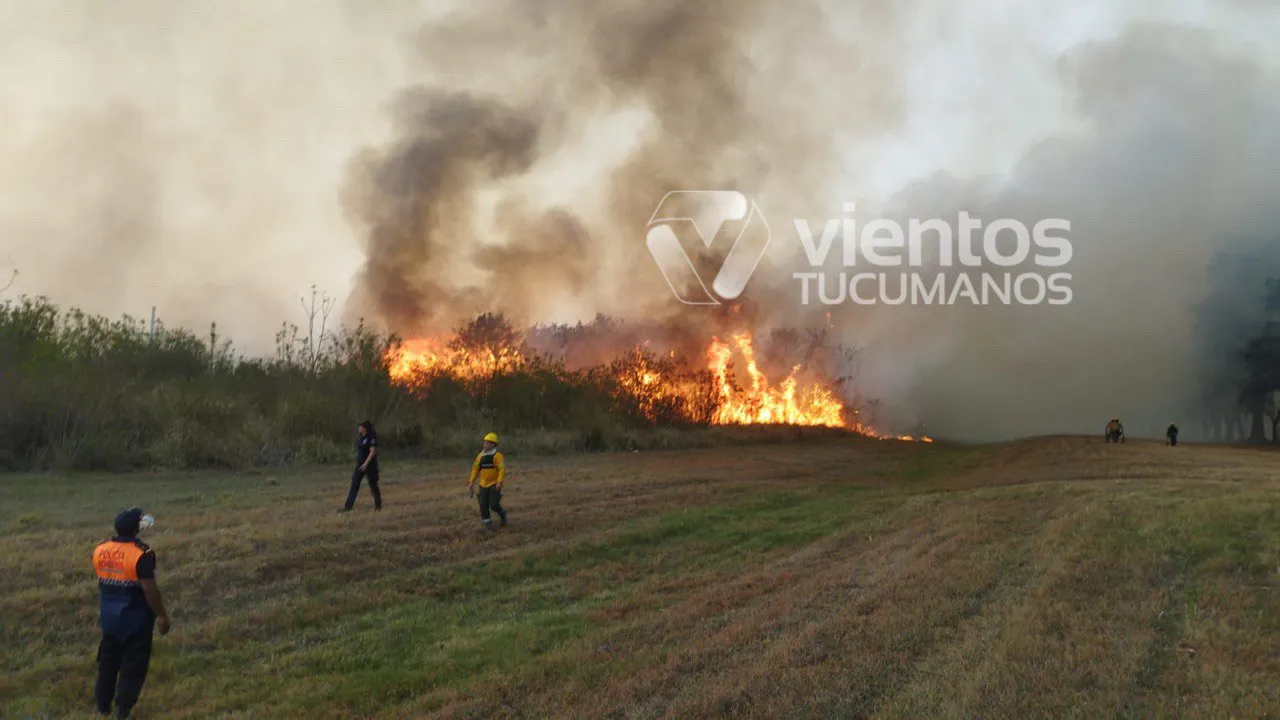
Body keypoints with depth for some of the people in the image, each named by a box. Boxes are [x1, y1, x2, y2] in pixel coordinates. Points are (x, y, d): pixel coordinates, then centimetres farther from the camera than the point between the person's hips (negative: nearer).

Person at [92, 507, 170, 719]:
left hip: (109, 616, 6)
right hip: (135, 618, -6)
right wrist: (162, 616, -13)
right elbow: (150, 589, -22)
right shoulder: (141, 554, -22)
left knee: (108, 661, 19)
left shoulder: (99, 551, -2)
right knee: (133, 665, 6)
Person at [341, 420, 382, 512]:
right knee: (354, 485, -1)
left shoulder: (371, 438, -13)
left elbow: (373, 451, -20)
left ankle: (378, 505, 18)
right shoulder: (360, 438, 12)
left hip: (370, 465, -8)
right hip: (360, 465, 8)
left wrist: (366, 463, -25)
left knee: (373, 485, 4)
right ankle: (348, 507, -5)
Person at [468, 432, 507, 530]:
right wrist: (471, 482, 10)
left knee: (493, 505, -9)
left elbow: (502, 469, -19)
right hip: (483, 485, 5)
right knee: (483, 505, 1)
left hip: (494, 485, -5)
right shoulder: (480, 455, 6)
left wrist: (499, 482, -29)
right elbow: (475, 469, 13)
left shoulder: (497, 455, -12)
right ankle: (487, 523, 16)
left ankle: (502, 513, 22)